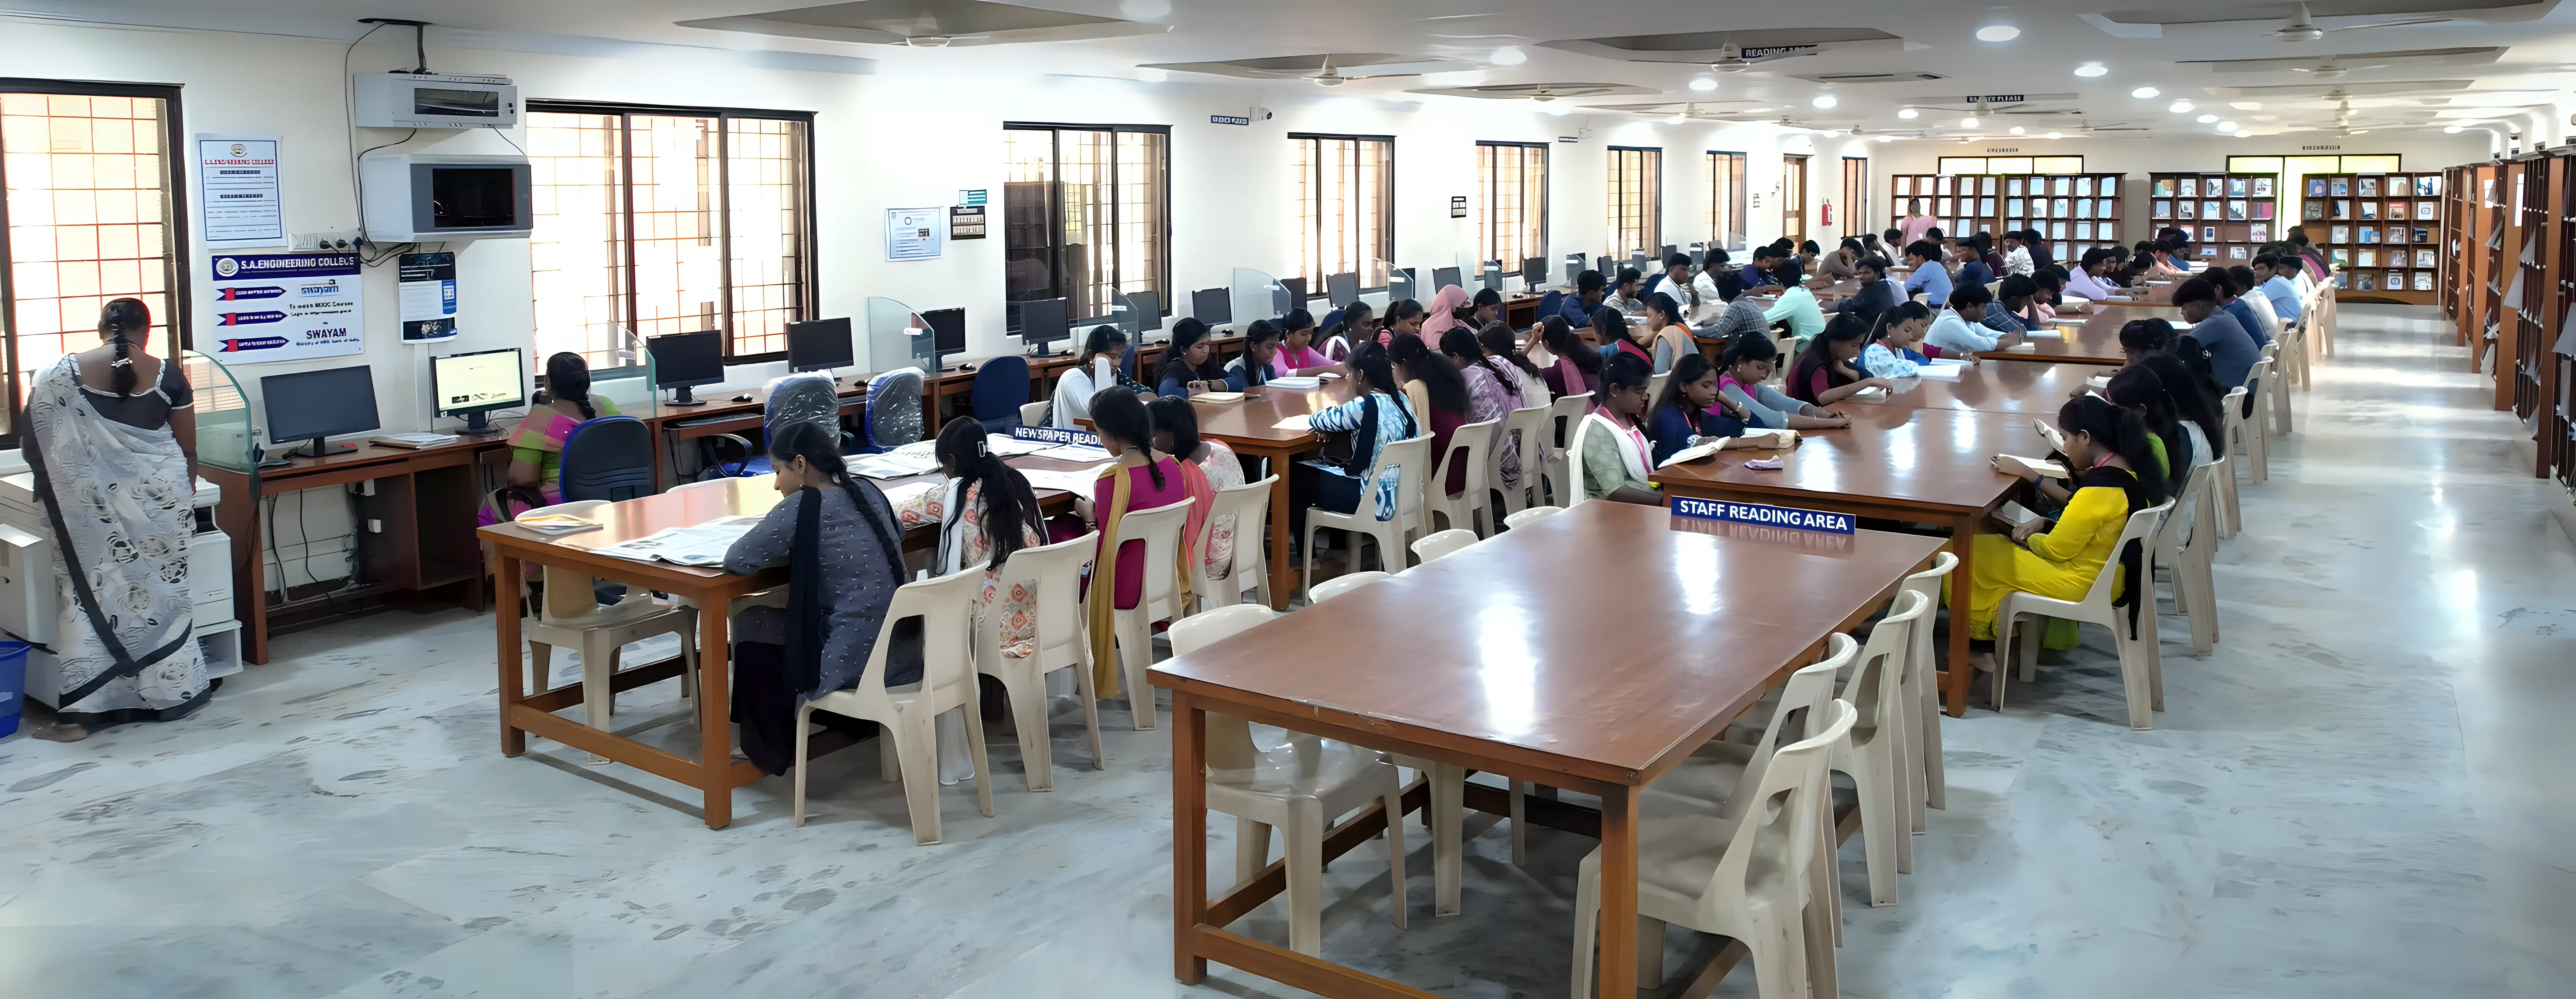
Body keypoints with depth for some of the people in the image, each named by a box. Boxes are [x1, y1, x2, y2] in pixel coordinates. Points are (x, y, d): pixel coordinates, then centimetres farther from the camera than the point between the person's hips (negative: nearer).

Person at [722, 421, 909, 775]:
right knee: (787, 616, 30)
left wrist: (788, 548, 7)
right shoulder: (867, 491, 7)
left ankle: (771, 750, 27)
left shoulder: (802, 506, -13)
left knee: (750, 626, 16)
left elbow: (737, 561, -14)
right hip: (907, 653, 7)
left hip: (857, 662, -7)